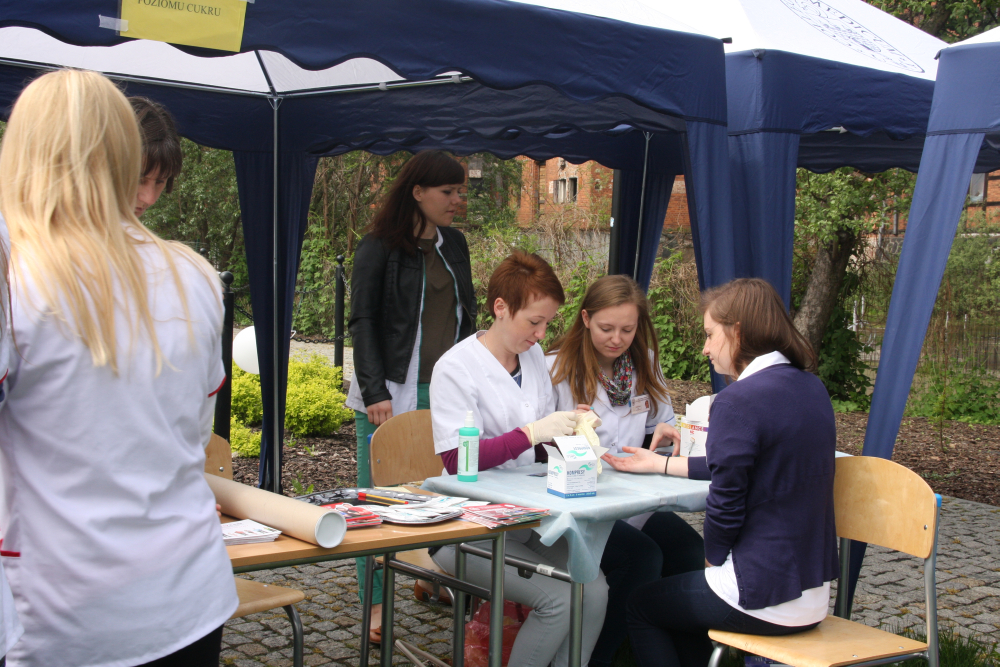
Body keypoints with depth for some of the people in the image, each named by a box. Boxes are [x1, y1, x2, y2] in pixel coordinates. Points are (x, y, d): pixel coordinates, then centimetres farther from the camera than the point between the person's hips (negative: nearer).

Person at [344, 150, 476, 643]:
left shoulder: (454, 244, 13)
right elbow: (363, 322, -7)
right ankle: (375, 602, 6)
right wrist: (374, 392, -15)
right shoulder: (379, 249, -4)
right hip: (394, 394, -5)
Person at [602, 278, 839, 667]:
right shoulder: (811, 388, 6)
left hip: (766, 599, -8)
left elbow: (725, 505, -17)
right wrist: (659, 464, 23)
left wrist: (712, 560, 4)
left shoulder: (738, 400, -20)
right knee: (681, 591, 31)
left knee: (640, 605, 17)